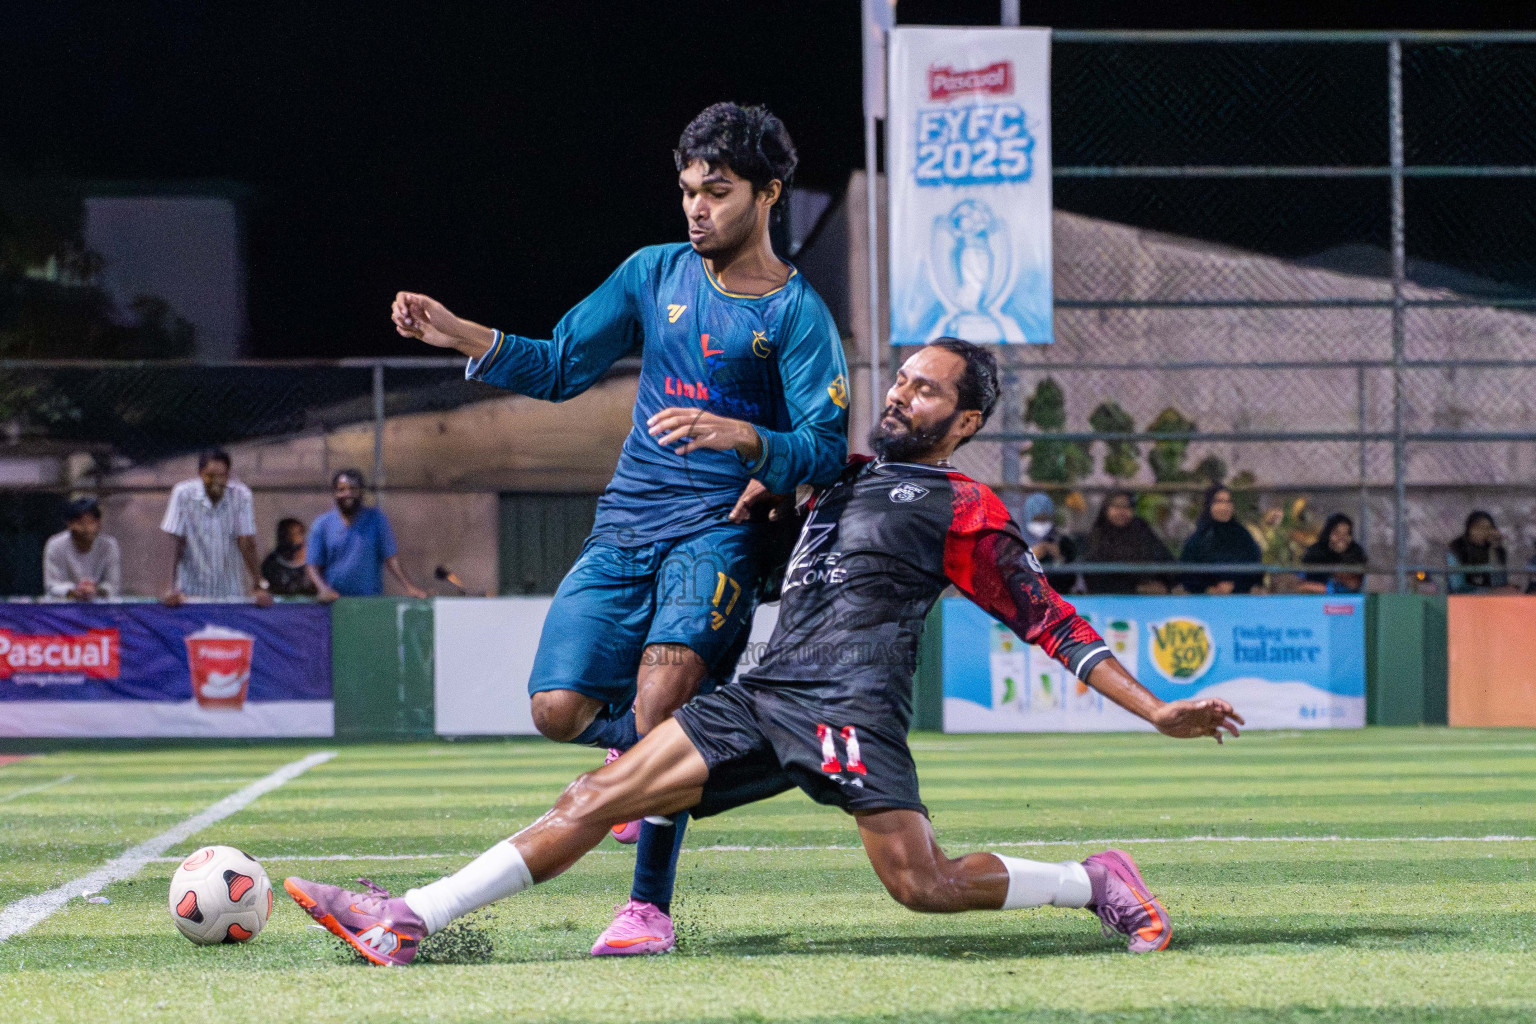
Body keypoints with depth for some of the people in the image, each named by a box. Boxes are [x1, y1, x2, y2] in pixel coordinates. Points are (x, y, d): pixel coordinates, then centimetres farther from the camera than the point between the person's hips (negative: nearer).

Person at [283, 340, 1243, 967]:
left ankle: (1098, 882, 3)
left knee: (924, 883, -22)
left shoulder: (965, 509, 4)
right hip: (765, 695, 6)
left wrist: (1157, 709, -3)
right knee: (599, 797, -4)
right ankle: (407, 923, -9)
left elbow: (1049, 618, 2)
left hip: (853, 702, -6)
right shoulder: (844, 474, 22)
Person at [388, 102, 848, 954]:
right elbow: (560, 367, 16)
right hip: (625, 528, 5)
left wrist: (738, 435, -28)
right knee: (558, 711, -11)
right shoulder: (654, 274, 11)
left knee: (667, 677, -30)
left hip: (719, 531, -5)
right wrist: (461, 336, 3)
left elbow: (825, 449, -10)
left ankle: (651, 908, -25)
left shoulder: (796, 315, -2)